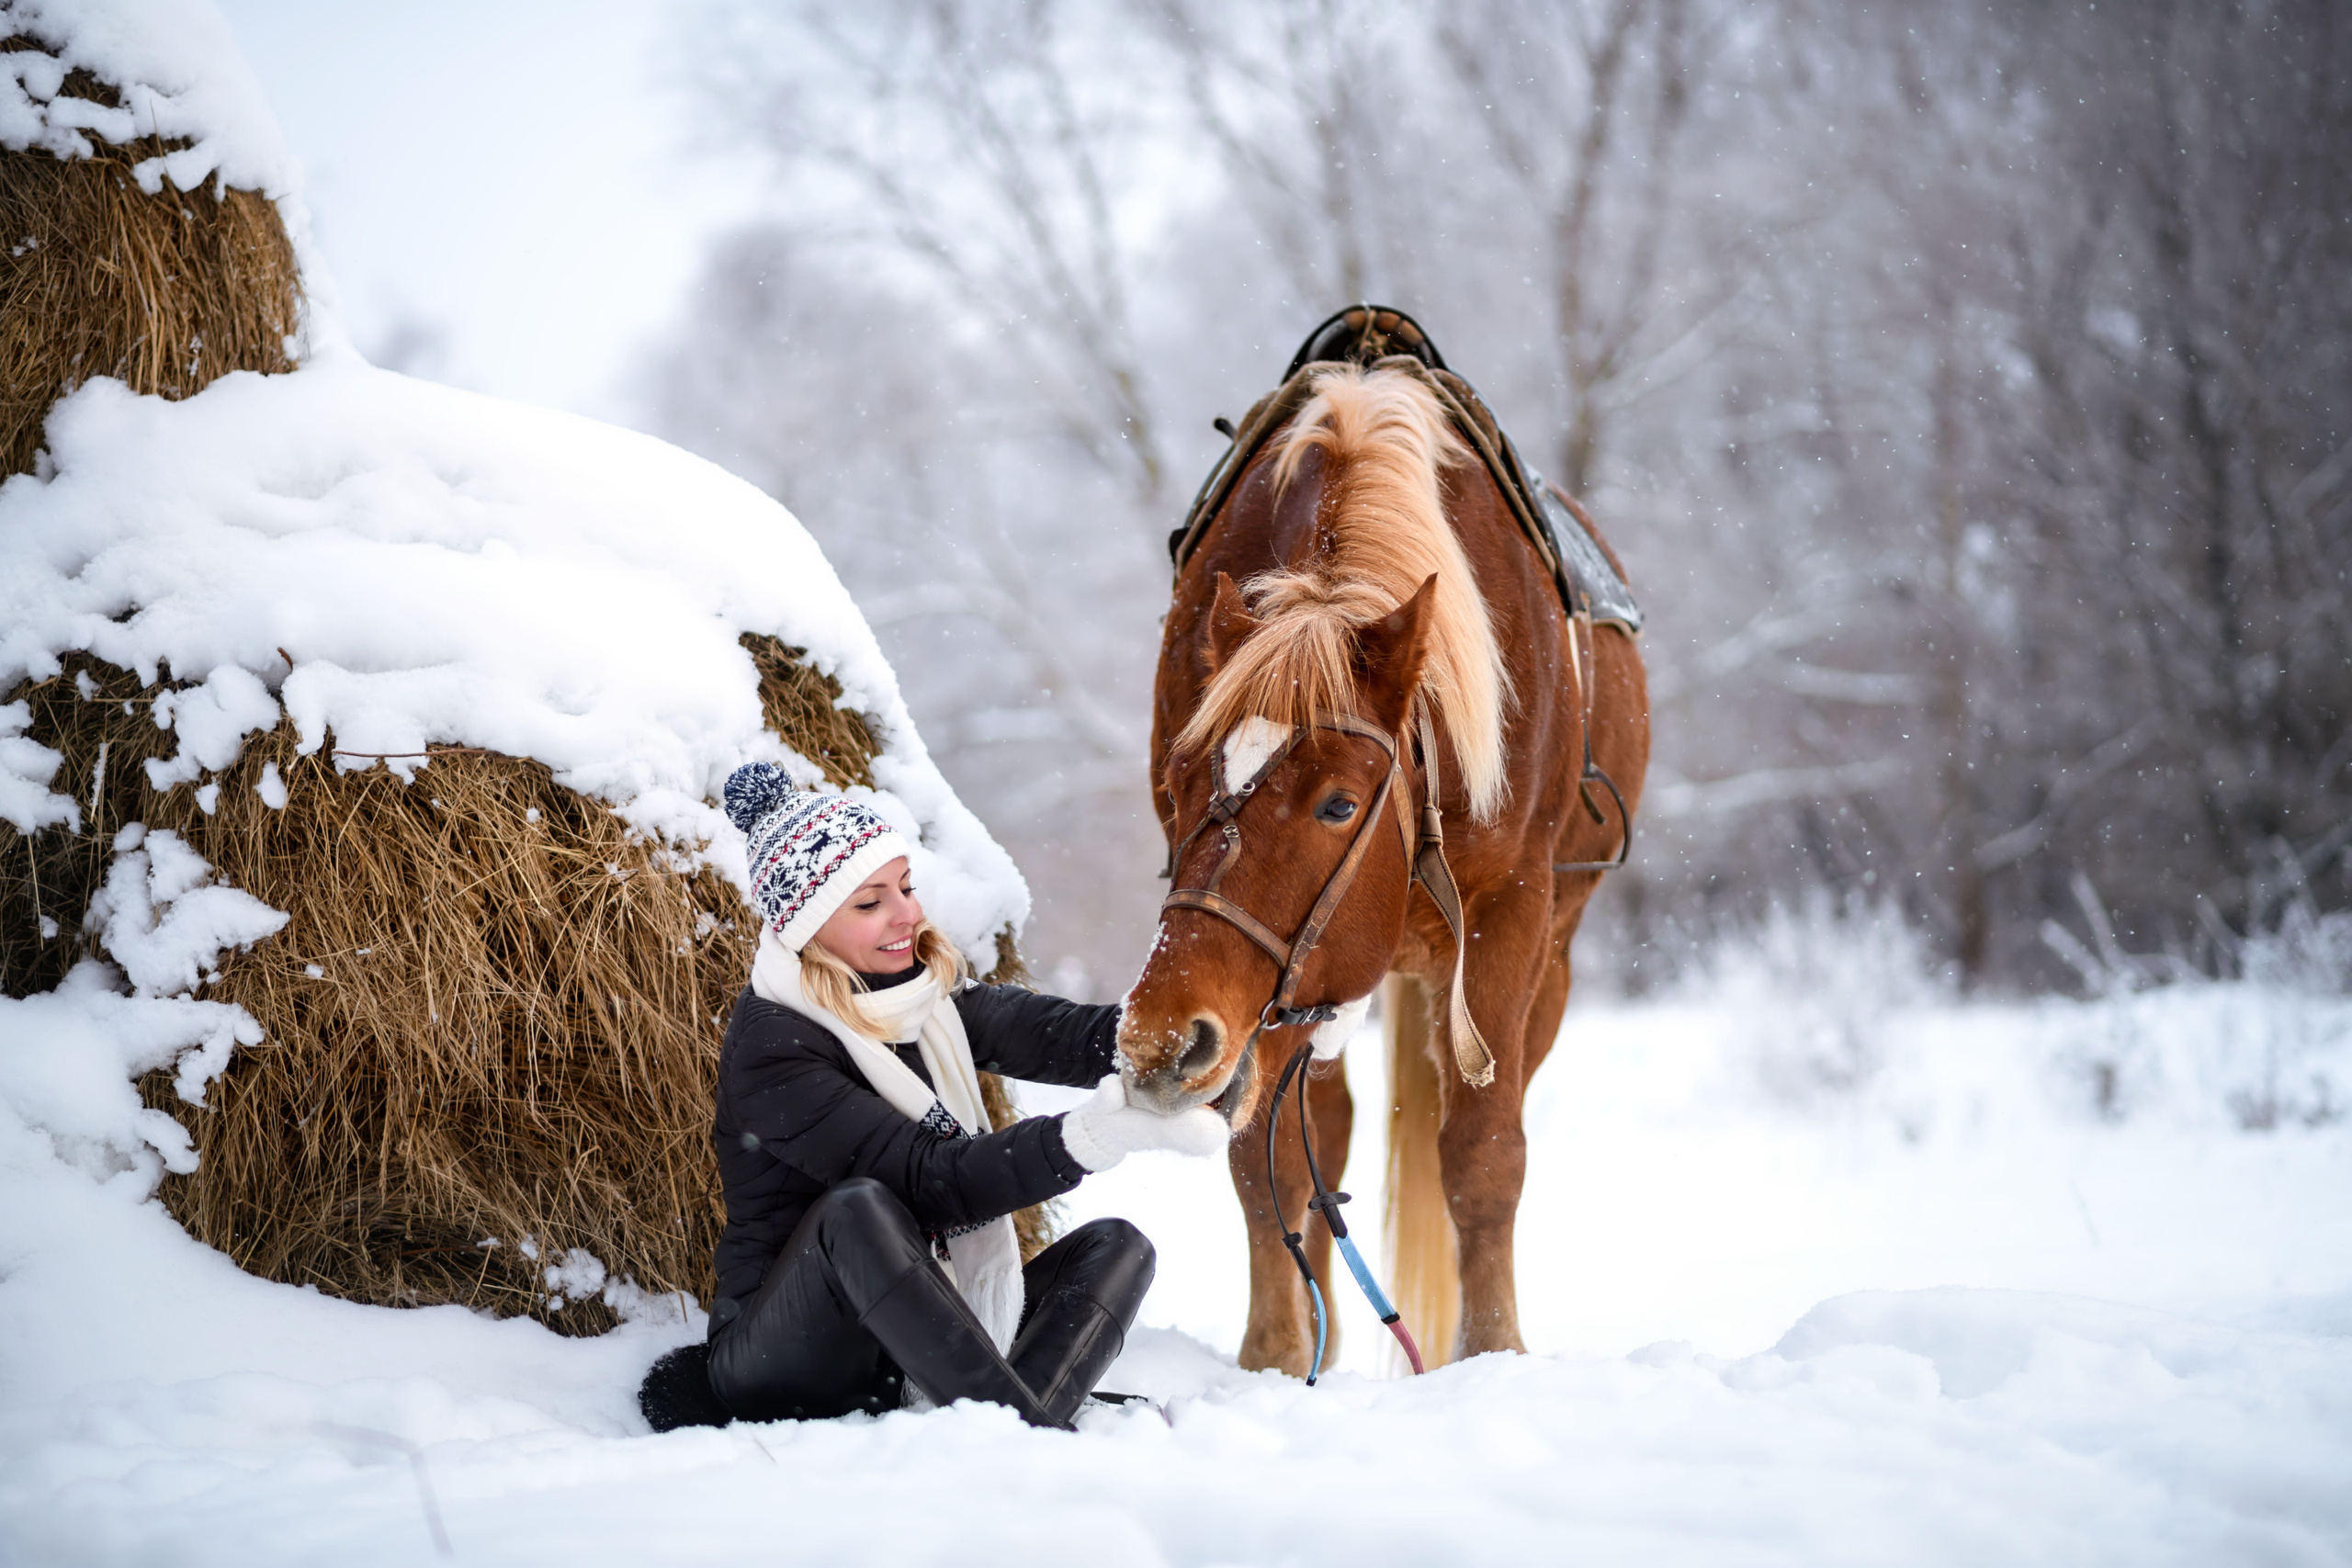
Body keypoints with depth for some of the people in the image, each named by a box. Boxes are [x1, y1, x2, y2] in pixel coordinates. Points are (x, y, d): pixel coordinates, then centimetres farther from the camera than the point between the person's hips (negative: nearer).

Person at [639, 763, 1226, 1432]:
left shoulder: (928, 994, 8)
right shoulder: (773, 1048, -16)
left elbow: (1053, 1035, -10)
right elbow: (930, 1183, -25)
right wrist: (1096, 1133, -38)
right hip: (782, 1356, -8)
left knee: (1114, 1247, -6)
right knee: (859, 1209, -34)